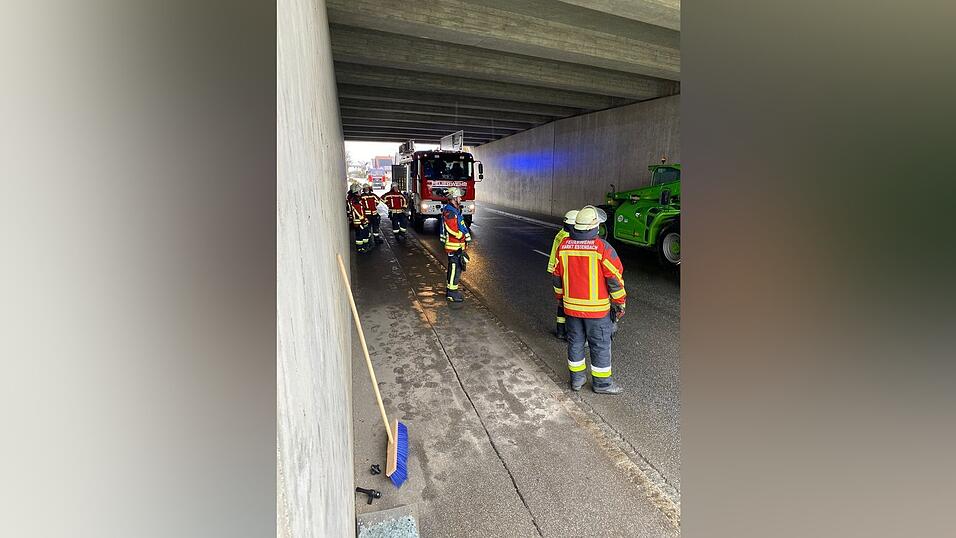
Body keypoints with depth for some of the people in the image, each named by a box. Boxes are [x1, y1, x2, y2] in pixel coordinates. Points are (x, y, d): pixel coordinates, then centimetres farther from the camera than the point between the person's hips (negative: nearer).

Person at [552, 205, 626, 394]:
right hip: (596, 307, -4)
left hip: (571, 306, 5)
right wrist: (620, 303, 1)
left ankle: (577, 378, 29)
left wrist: (561, 297, 20)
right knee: (600, 344, 10)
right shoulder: (602, 247, -16)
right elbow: (615, 277, -11)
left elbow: (557, 276, 7)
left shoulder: (563, 245, -1)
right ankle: (602, 382, 24)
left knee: (575, 341, 17)